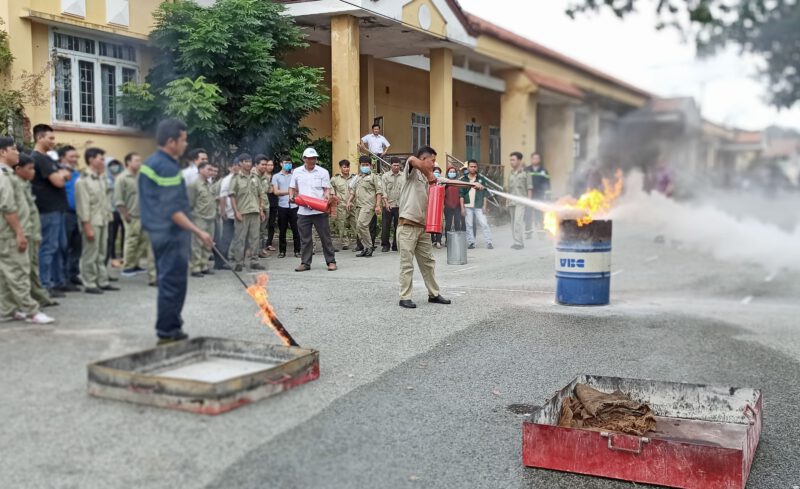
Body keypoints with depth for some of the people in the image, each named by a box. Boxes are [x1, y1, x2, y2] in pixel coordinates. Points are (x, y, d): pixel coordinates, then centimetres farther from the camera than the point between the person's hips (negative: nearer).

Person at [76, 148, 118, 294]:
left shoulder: (101, 178, 14)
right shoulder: (83, 181, -10)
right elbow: (83, 206, -15)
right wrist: (87, 227, -17)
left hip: (103, 221, 8)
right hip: (92, 222, -8)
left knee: (102, 254, 13)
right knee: (90, 255, -2)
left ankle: (103, 281, 20)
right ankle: (89, 284, 5)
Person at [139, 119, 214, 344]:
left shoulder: (150, 163, 14)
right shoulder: (167, 167, -17)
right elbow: (172, 210, -22)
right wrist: (198, 231, -23)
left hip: (159, 231, 10)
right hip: (172, 233, -10)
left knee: (168, 281, 15)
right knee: (173, 283, -4)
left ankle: (170, 330, 23)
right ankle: (167, 333, 1)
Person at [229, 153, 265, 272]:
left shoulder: (255, 178, 13)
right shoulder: (236, 179, 0)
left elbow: (261, 195, 16)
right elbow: (232, 196, -3)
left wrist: (261, 210, 10)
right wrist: (236, 212, -11)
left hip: (255, 212, 4)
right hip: (242, 213, -4)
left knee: (255, 237, 5)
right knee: (240, 238, -1)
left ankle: (254, 261, 12)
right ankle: (239, 262, 4)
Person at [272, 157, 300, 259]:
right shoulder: (276, 177, 9)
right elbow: (276, 191, 0)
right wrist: (289, 191, -2)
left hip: (294, 206, 0)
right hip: (282, 206, 0)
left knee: (296, 229, -1)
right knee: (282, 230, 5)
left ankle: (297, 251, 4)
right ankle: (282, 251, 12)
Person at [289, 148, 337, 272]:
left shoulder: (323, 172, 3)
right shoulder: (297, 172, 10)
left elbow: (327, 189, 1)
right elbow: (292, 188, 17)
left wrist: (326, 196, -20)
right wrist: (292, 196, -3)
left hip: (319, 210, -2)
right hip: (303, 211, 2)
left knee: (325, 237, 1)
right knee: (304, 238, 6)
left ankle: (331, 261, 7)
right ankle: (305, 263, 13)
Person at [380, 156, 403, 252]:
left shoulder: (403, 176, 6)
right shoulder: (386, 176, 4)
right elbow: (384, 190, 0)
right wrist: (386, 202, -10)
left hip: (400, 205, 1)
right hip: (388, 205, -1)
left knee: (398, 226, 4)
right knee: (385, 226, -1)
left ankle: (395, 245, 13)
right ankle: (385, 245, 10)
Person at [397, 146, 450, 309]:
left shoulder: (426, 179, 18)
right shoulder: (413, 172, -4)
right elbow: (412, 159, -28)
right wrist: (429, 175, -20)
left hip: (422, 226, 8)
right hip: (407, 226, -8)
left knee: (428, 262, 13)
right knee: (407, 264, -3)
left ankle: (434, 294, 23)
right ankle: (405, 297, 3)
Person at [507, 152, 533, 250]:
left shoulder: (525, 173, -1)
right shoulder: (510, 174, 16)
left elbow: (529, 187, -1)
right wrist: (507, 200, 15)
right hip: (511, 201, 7)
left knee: (518, 221, -17)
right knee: (513, 222, 7)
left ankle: (518, 242, -19)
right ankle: (517, 242, 13)